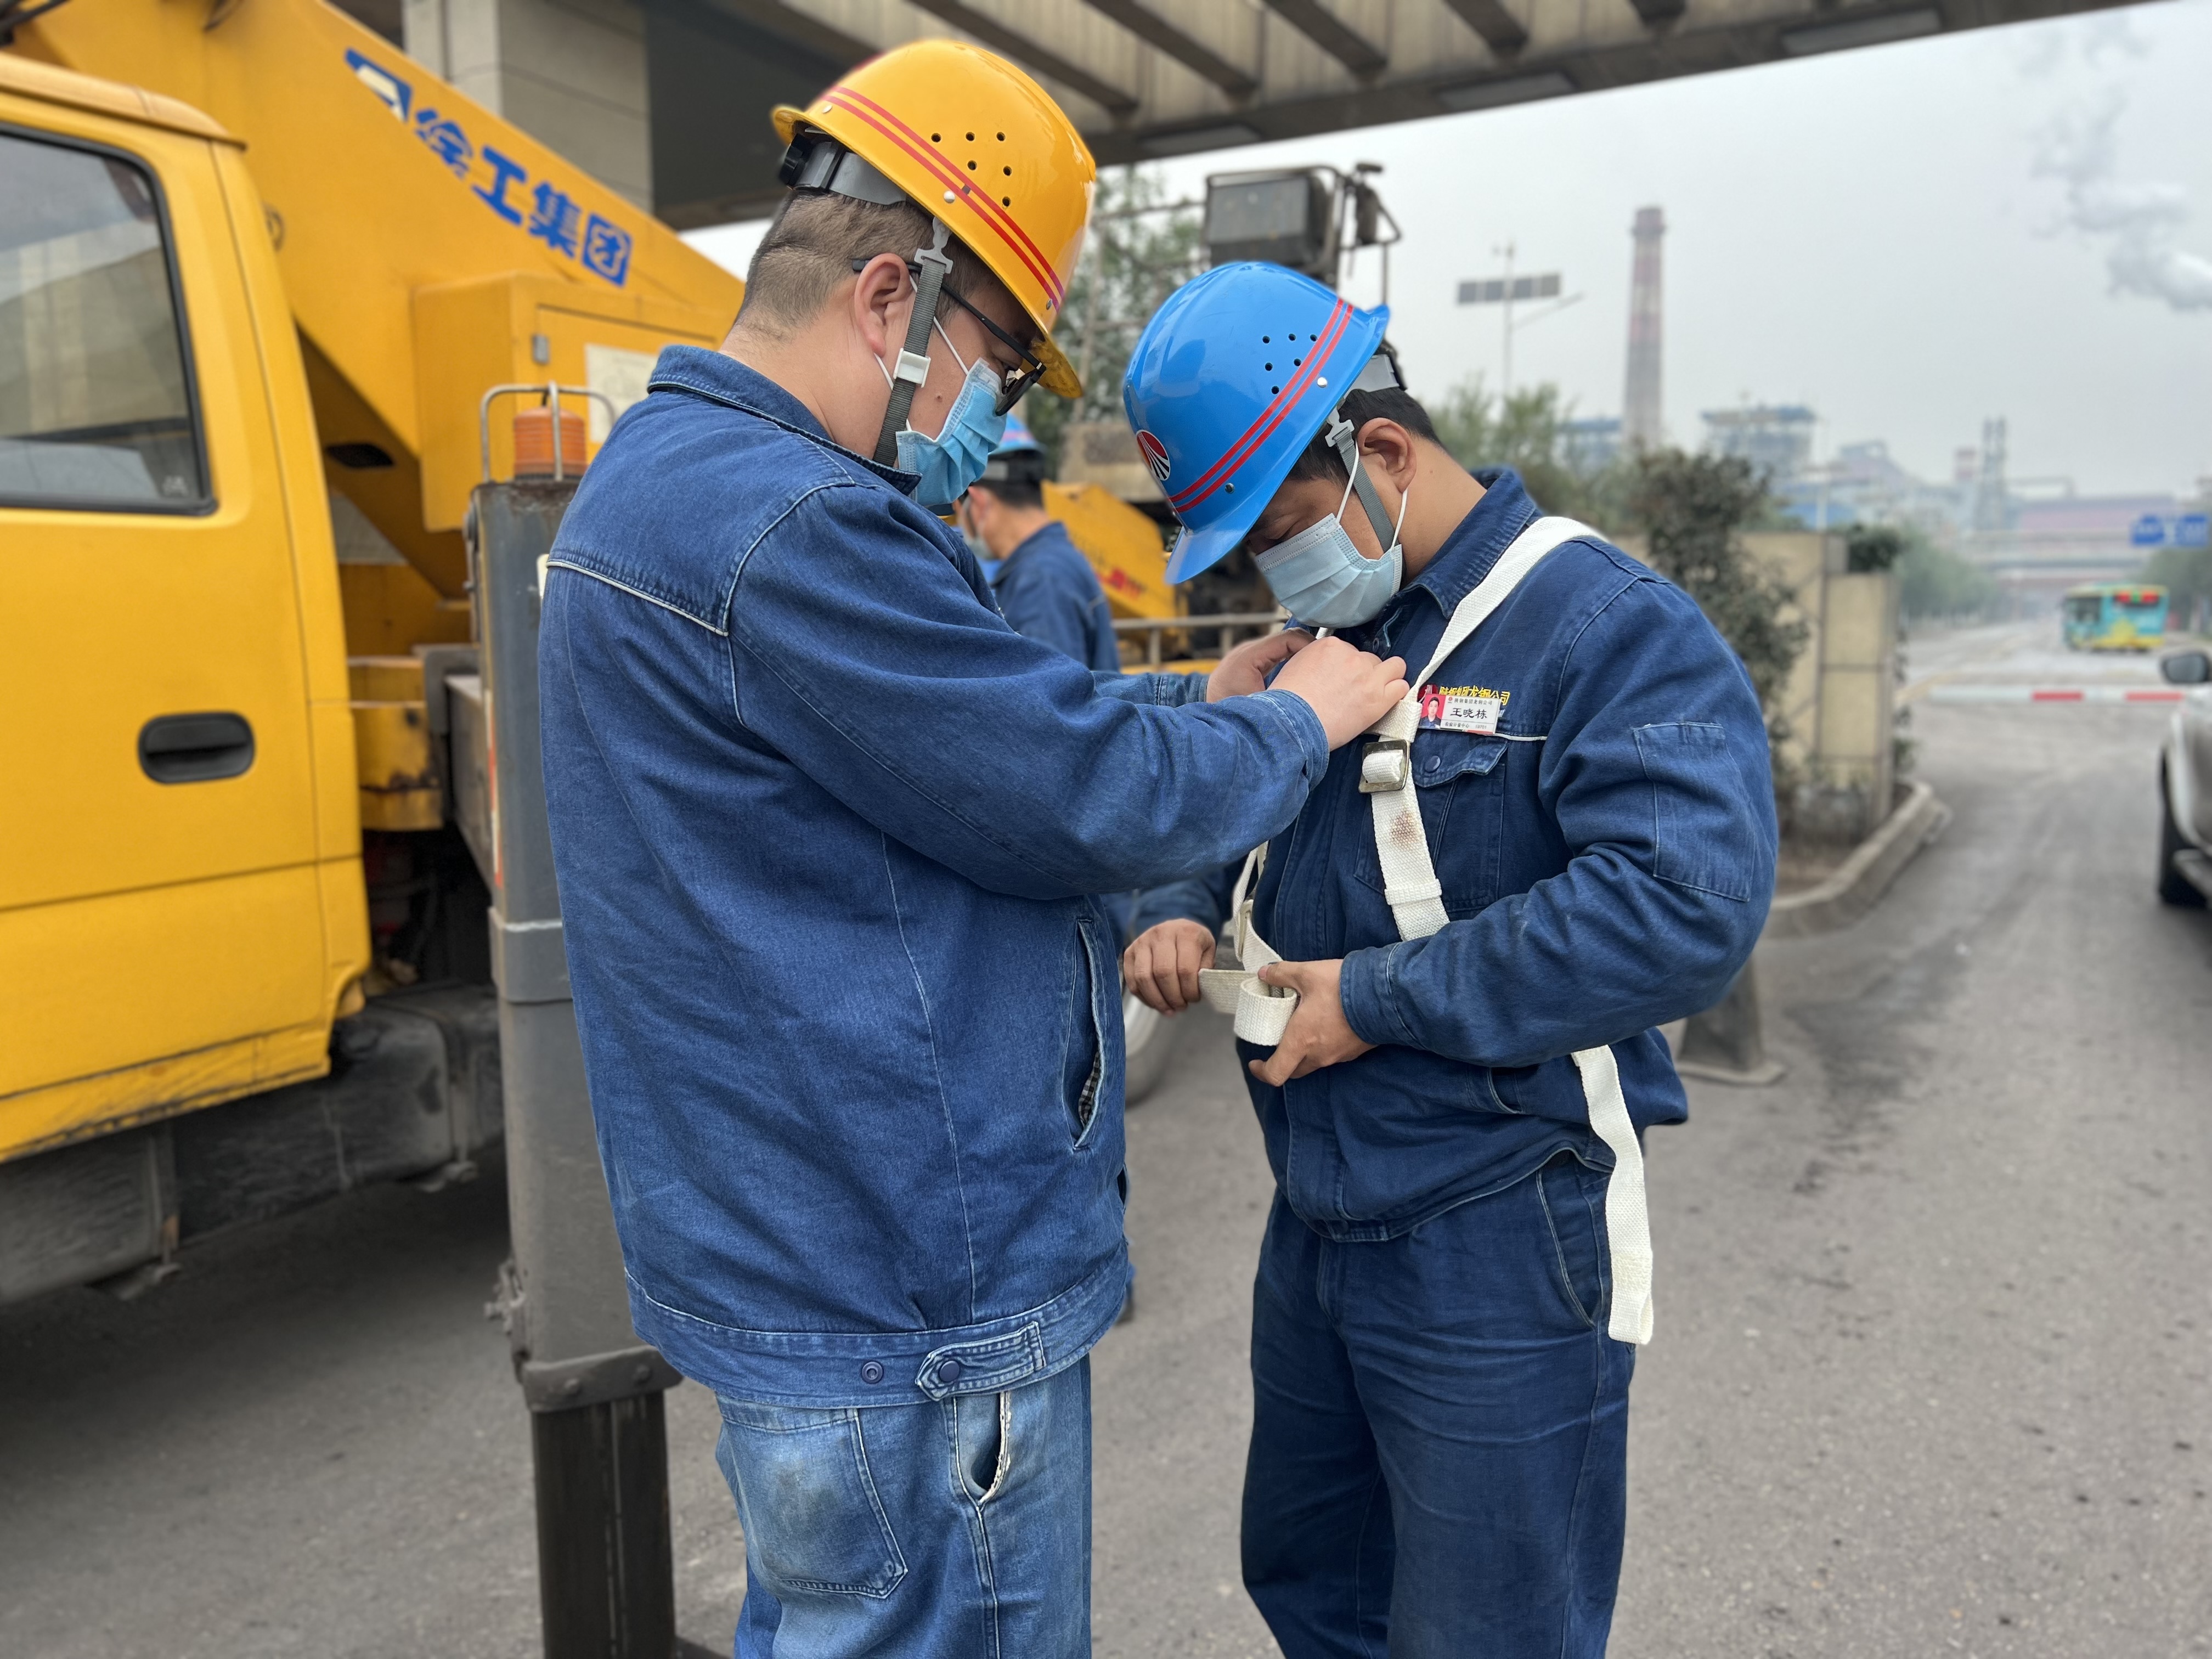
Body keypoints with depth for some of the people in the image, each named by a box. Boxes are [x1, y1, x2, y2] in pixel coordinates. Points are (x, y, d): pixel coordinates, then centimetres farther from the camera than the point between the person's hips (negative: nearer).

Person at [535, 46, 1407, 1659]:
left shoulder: (662, 476, 12)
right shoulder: (788, 527, -24)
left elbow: (969, 726, 15)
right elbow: (1098, 799, -20)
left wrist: (1201, 700, 10)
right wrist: (1300, 721, -2)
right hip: (915, 1311, -10)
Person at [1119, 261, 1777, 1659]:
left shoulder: (1611, 627, -17)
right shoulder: (1336, 635, 9)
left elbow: (1689, 905, -30)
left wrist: (1381, 999, -24)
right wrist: (1185, 914, -3)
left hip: (1499, 1259, -7)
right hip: (1317, 1228, 8)